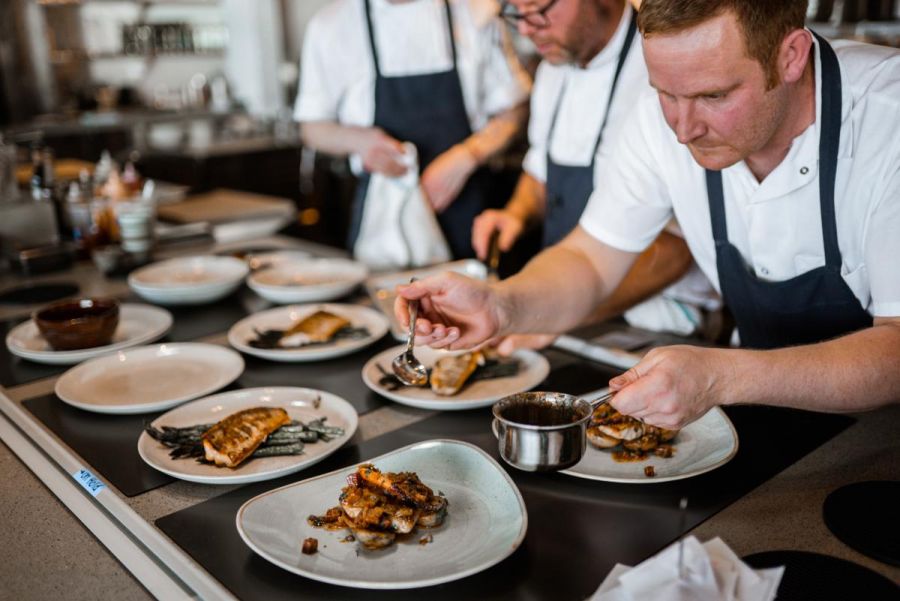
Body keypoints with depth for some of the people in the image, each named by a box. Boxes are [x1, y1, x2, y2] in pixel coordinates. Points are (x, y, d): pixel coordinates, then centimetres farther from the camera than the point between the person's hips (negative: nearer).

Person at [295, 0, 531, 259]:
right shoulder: (331, 24, -2)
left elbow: (513, 110, 4)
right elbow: (312, 128, 6)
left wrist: (466, 157, -12)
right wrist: (358, 139, -14)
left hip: (463, 203, 1)